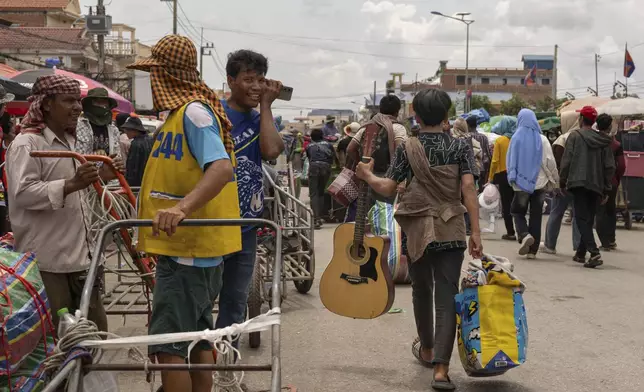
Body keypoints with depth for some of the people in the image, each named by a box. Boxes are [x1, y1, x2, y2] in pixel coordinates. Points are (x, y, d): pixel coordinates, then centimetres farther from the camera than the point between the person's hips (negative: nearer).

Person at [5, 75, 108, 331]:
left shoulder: (69, 142, 18)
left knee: (96, 329, 10)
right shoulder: (26, 143, -11)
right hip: (45, 261, -9)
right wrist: (71, 184, -32)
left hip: (77, 255, 9)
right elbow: (23, 193, -24)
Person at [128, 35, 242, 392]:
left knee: (167, 345, -9)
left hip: (187, 249, -11)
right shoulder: (184, 111, 15)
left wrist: (182, 207, -44)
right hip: (194, 246, 11)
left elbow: (221, 167, -31)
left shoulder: (193, 112, -16)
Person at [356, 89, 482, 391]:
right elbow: (468, 189, -10)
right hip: (450, 231, -1)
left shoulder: (407, 148, -2)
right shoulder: (460, 147, -1)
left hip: (417, 230, 1)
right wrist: (475, 232, -11)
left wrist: (366, 174, 16)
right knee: (447, 296, -3)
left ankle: (427, 350, 39)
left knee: (421, 290, 20)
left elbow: (387, 188, -4)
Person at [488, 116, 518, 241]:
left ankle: (510, 232, 4)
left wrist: (491, 177, -1)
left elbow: (495, 161, -9)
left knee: (506, 204, 5)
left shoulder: (499, 140, -8)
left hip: (503, 174, -3)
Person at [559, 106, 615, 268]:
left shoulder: (575, 136, -2)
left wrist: (563, 181, 2)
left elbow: (566, 161, -7)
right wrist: (606, 189, 14)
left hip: (579, 183, -5)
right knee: (589, 220, 16)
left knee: (582, 219, -7)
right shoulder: (603, 140, 11)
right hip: (596, 186, 5)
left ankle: (594, 253, -23)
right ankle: (581, 253, 23)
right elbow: (609, 166, 10)